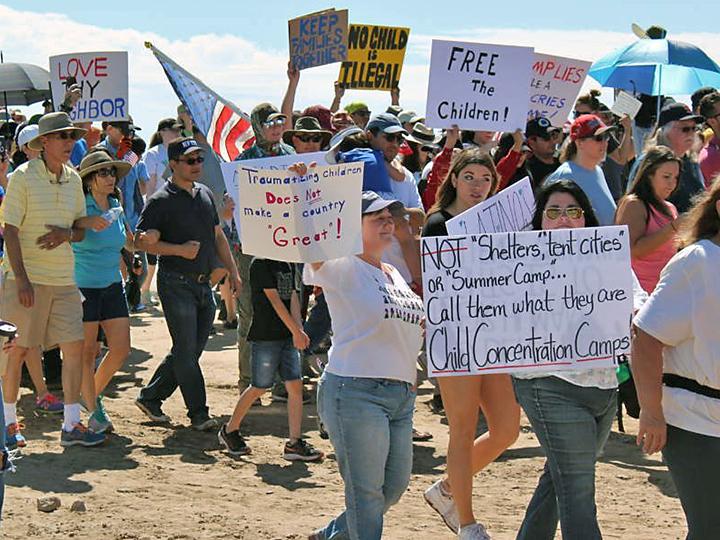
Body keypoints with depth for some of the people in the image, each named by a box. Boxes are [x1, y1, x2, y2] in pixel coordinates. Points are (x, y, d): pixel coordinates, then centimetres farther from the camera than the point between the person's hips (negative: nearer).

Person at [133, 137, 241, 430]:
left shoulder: (205, 194, 14)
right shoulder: (161, 201, -9)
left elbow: (218, 235, 22)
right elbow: (142, 241, -14)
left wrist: (232, 270, 16)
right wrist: (179, 249, -20)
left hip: (203, 284, 8)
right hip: (176, 284, -8)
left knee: (190, 351, 11)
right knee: (186, 352, -3)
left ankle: (150, 397, 24)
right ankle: (198, 413, 4)